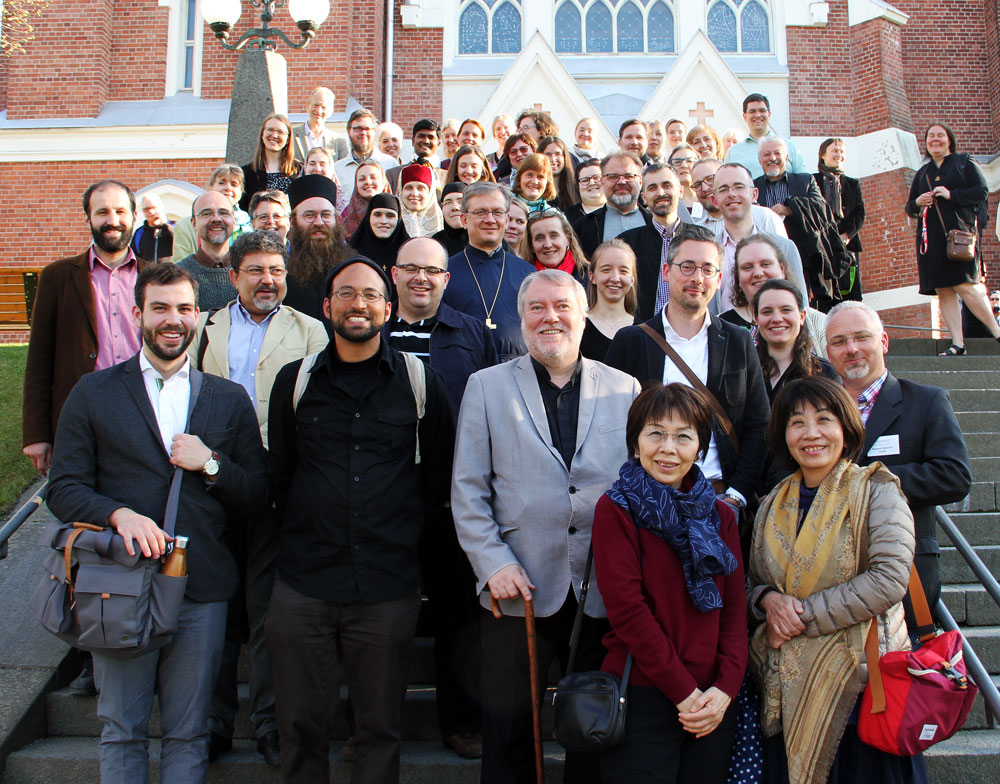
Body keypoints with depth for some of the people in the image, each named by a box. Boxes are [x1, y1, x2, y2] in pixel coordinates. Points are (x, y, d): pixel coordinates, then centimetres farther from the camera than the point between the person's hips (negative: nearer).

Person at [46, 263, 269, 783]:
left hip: (202, 589, 1)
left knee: (189, 735, 10)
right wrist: (119, 514, -17)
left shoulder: (229, 400, 9)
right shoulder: (93, 394, 5)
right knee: (121, 733, 11)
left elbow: (259, 497, 8)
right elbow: (63, 488, 1)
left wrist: (211, 464, -10)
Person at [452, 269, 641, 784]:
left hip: (605, 589, 1)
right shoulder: (487, 386, 4)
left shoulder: (624, 389, 6)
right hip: (518, 588, -1)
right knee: (509, 732, 11)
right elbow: (467, 490, 2)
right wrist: (493, 562, -8)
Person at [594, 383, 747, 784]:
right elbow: (627, 609, -12)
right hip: (643, 698, -4)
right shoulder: (615, 510, -6)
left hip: (713, 704, 5)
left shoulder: (719, 514, 10)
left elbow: (735, 607, 5)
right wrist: (684, 692, -13)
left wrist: (725, 688, -8)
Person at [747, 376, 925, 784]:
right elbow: (751, 582, 18)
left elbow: (889, 580, -15)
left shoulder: (875, 491, -3)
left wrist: (803, 613, -14)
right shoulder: (772, 505, 11)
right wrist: (768, 599, -6)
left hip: (860, 679, -4)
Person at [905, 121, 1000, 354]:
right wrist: (917, 203, -1)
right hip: (932, 237, 5)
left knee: (964, 286, -16)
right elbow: (909, 208, 22)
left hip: (960, 231, -5)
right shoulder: (922, 173, 20)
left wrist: (952, 195, -14)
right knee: (943, 291, -2)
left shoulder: (964, 162, 8)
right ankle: (958, 344, -3)